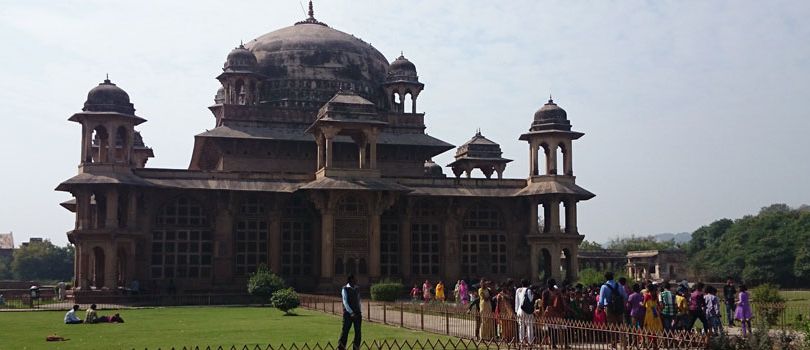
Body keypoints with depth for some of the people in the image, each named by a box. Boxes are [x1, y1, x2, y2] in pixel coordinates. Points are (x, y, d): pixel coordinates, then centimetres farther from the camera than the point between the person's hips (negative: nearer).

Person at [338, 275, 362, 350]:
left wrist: (360, 312, 9)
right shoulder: (345, 289, -3)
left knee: (358, 333, 4)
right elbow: (345, 302, -11)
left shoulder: (356, 289, 14)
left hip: (357, 313, 5)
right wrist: (351, 312, -19)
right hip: (348, 314, -5)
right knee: (345, 332, -4)